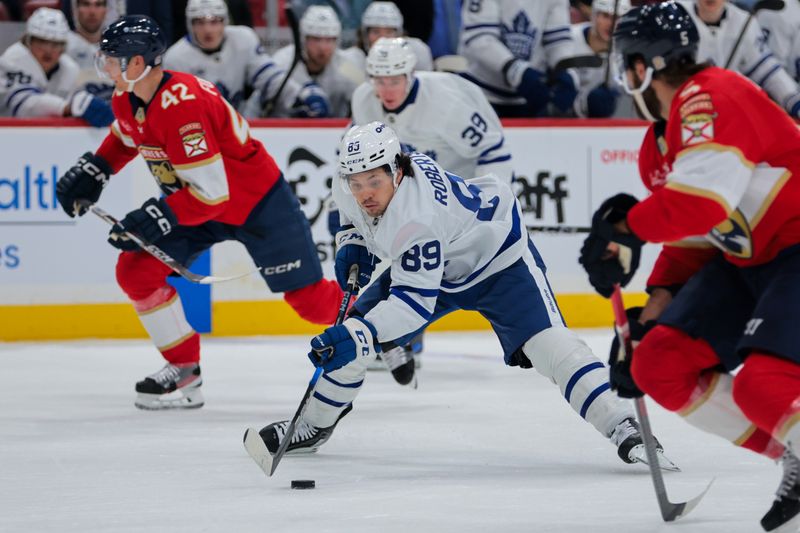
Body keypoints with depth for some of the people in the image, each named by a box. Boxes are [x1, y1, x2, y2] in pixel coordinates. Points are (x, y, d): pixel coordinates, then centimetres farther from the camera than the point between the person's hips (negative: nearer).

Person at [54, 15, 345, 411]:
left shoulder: (183, 106, -35)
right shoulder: (128, 100, -7)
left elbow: (211, 193, -34)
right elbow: (126, 136, 20)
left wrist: (154, 218, -33)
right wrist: (94, 170, 6)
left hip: (258, 203, -8)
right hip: (198, 202, 8)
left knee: (308, 299, -3)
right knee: (136, 270, -5)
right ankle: (183, 370, 5)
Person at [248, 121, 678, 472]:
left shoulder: (417, 219, -40)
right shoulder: (351, 185, -18)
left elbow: (415, 301, -40)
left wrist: (359, 334, -50)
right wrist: (351, 242, -6)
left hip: (497, 258, -8)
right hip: (435, 265, 8)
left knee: (545, 343, -27)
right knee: (350, 338, 1)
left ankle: (622, 428, -30)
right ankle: (312, 426, 22)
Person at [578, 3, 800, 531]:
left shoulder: (712, 96, -20)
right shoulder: (660, 142, 13)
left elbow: (706, 196, -32)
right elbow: (694, 233, 19)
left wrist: (628, 227, -21)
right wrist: (658, 304, 9)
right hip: (746, 259, 11)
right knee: (659, 365, 1)